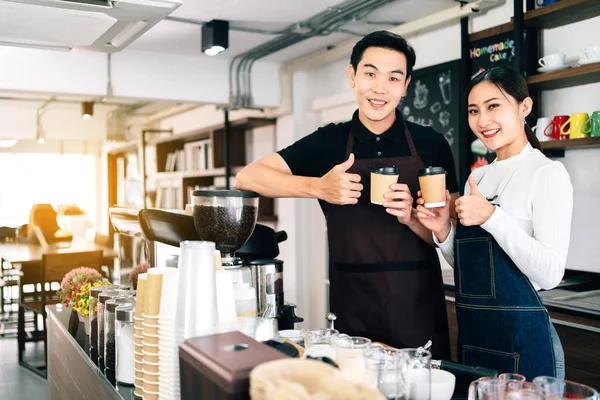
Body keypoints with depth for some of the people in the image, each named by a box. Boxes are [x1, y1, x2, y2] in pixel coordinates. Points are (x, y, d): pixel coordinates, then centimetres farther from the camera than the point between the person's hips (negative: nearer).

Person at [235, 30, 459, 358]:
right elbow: (247, 177, -7)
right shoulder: (328, 142, 1)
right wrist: (318, 187, -20)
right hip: (352, 316, 0)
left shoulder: (431, 145, 0)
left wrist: (411, 218, -20)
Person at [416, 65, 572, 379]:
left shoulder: (548, 173, -11)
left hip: (522, 338, -7)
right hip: (471, 335, 7)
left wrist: (492, 216, -26)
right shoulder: (477, 178, 9)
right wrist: (443, 232, -4)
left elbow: (550, 273, -20)